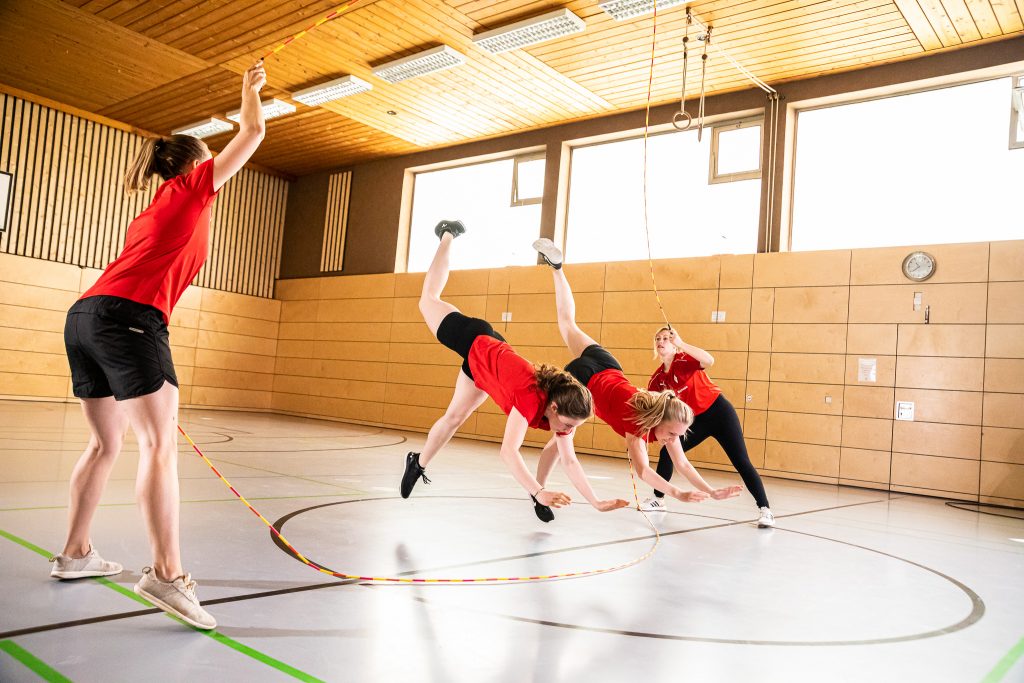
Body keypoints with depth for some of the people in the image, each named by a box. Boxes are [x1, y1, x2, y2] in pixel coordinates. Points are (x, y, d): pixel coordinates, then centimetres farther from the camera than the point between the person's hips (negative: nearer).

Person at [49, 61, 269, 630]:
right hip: (129, 317, -9)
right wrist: (251, 91, 32)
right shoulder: (193, 187, 9)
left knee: (105, 444, 17)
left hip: (84, 313, 9)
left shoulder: (150, 214, 31)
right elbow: (252, 134, 11)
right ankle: (166, 573, -21)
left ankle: (75, 555, 25)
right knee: (159, 444, -14)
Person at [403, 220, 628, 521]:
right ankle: (448, 236, 40)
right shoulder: (531, 398, -43)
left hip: (488, 363, 4)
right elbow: (508, 451, -50)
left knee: (454, 418, 13)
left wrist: (597, 502, -24)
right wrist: (539, 493, -58)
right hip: (475, 344, -4)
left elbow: (569, 461, -18)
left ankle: (418, 464, 38)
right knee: (429, 299, 21)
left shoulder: (563, 410, -25)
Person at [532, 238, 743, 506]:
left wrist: (712, 491, -22)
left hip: (608, 368, 7)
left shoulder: (668, 422, -20)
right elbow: (642, 470, -47)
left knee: (569, 325, 25)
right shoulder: (636, 421, -37)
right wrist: (678, 494, -56)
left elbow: (683, 464, -14)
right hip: (584, 376, -7)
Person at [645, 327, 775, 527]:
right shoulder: (657, 379, 1)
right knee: (667, 453, 0)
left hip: (718, 412, -6)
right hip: (695, 420, 6)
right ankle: (658, 499, 18)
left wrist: (681, 344, -42)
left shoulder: (685, 360, -17)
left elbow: (709, 361, -39)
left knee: (741, 462, -10)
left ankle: (764, 510, -6)